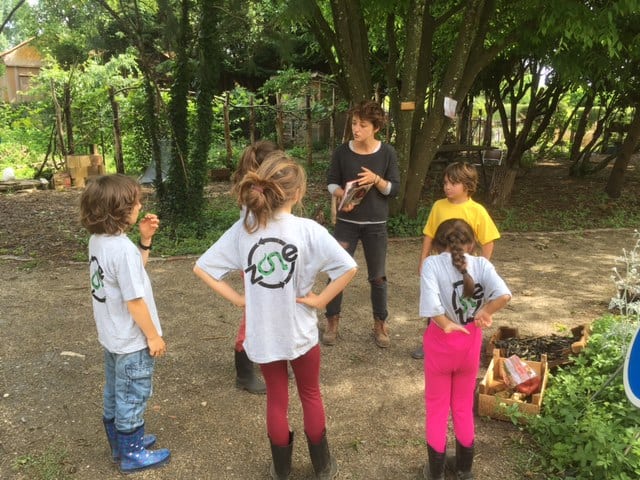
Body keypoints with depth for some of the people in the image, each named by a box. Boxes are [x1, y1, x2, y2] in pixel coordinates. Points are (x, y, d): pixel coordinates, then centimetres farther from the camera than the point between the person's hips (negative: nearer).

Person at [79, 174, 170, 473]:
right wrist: (153, 336, -15)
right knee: (132, 398, 10)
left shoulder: (98, 240, -2)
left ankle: (121, 443, 42)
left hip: (112, 336, 9)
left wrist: (145, 240, -2)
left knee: (115, 394, 23)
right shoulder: (123, 248, -29)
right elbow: (134, 301, -26)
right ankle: (132, 455, 27)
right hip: (132, 340, -9)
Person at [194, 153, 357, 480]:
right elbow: (348, 268, -25)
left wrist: (238, 299, -4)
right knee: (310, 395, 21)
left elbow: (202, 268, -6)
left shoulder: (242, 229, -10)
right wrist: (319, 300, -14)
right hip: (300, 330, -2)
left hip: (263, 332, 2)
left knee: (276, 400, 20)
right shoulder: (308, 230, -19)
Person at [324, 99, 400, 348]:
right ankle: (332, 322, 20)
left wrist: (376, 180, -23)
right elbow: (331, 182, 3)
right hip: (347, 222, 0)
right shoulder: (342, 151, -5)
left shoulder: (387, 153, -6)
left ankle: (380, 324, 26)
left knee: (378, 277, 9)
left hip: (376, 224, 0)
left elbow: (394, 188, -5)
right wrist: (341, 194, -17)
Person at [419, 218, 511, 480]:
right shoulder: (481, 264, -9)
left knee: (436, 408, 16)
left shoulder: (432, 263, -15)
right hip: (470, 342, 3)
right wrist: (484, 313, -10)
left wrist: (446, 325, -13)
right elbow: (503, 294, -25)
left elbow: (431, 305, -29)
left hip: (441, 342, -2)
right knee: (464, 406, 23)